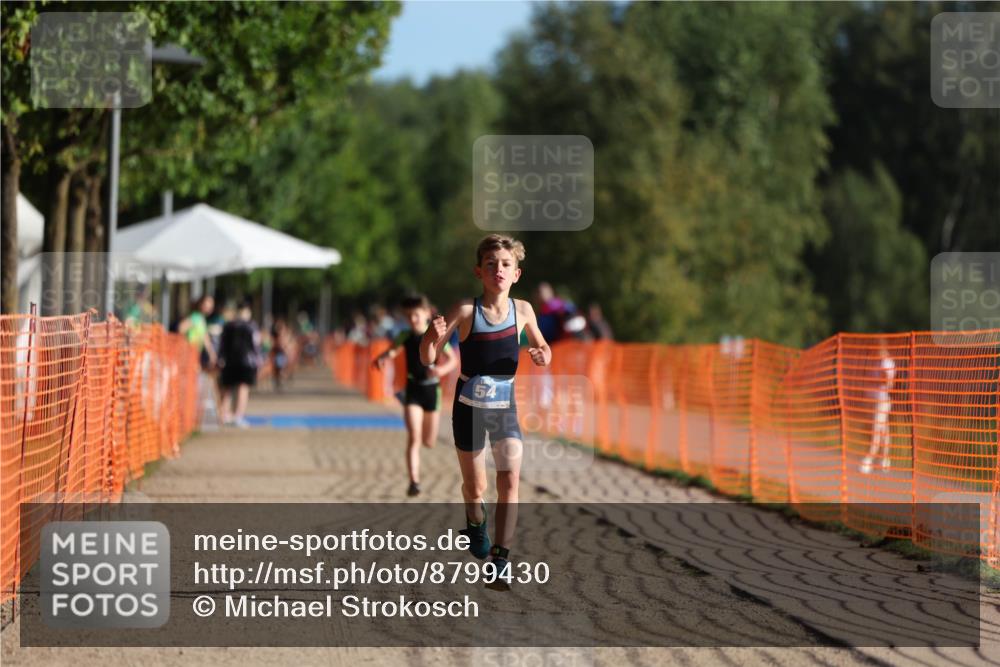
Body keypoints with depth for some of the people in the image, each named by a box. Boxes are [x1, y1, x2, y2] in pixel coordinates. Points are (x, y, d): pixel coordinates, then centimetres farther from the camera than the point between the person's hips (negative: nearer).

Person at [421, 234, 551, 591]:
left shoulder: (522, 310, -5)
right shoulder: (465, 310, -14)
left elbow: (542, 348, 12)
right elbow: (428, 359, -12)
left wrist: (542, 356, -11)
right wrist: (433, 338, -33)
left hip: (505, 407, 1)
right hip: (469, 408, -1)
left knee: (510, 479, -16)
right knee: (475, 488, 12)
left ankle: (500, 557, -16)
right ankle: (475, 521, 46)